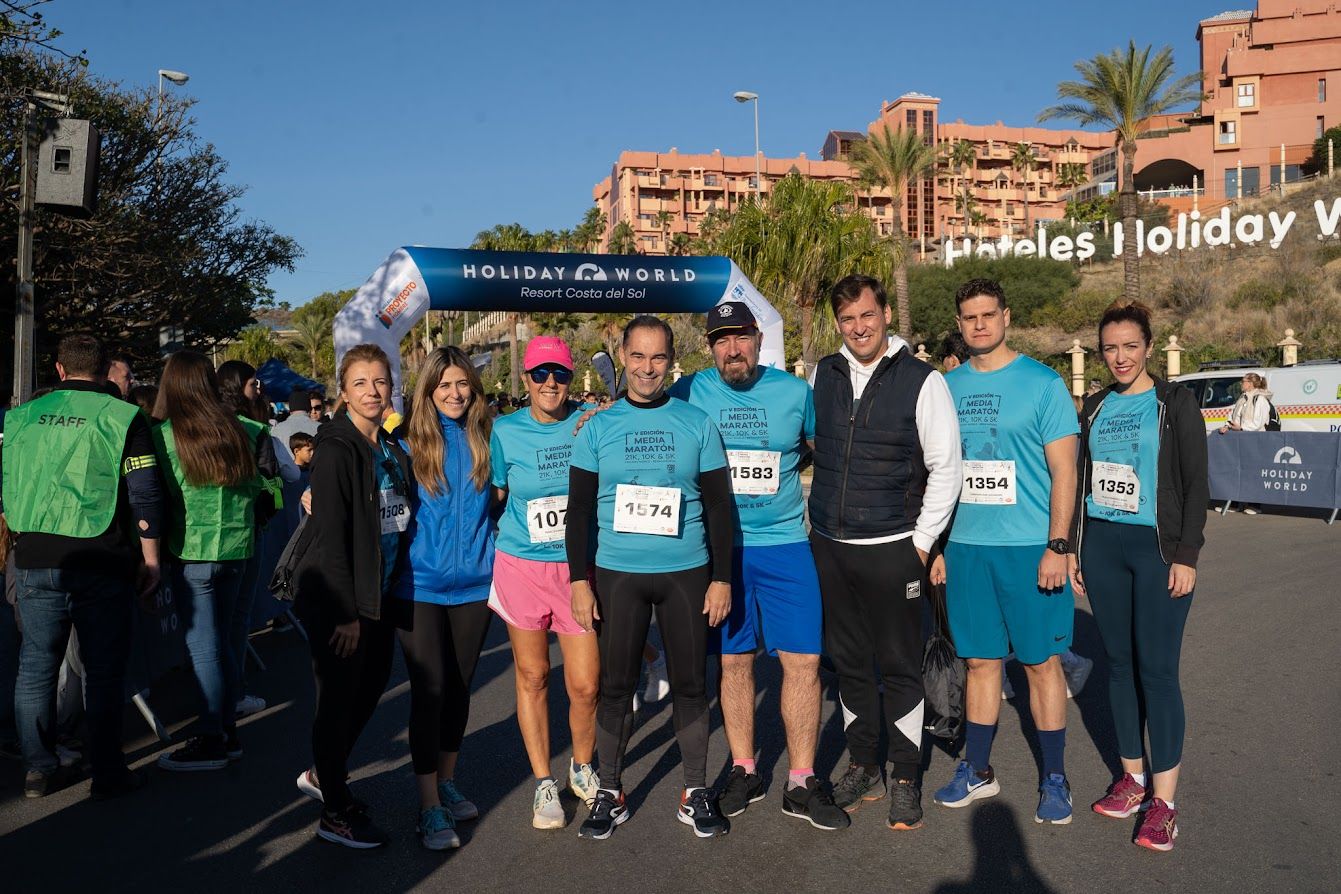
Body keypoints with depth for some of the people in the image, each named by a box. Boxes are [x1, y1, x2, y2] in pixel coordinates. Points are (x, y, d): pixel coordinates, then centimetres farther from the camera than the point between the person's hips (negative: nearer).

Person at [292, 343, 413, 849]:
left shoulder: (392, 449, 8)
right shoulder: (336, 450, -15)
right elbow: (331, 536, -19)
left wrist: (386, 596, 11)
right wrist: (346, 612, -19)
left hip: (379, 596, 8)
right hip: (338, 599, -8)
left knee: (370, 688, 18)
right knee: (340, 699, 4)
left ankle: (322, 774, 41)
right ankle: (335, 814, 20)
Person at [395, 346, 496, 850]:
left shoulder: (487, 439, 2)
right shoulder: (409, 442, -4)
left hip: (474, 582, 3)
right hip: (421, 585, -2)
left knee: (459, 687, 13)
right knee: (429, 690, -3)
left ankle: (447, 782, 31)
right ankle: (429, 806, 8)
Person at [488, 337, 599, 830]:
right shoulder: (505, 431, -1)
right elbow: (496, 495, 9)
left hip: (579, 566, 0)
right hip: (522, 566, 0)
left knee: (585, 684, 0)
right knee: (532, 677, 9)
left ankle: (583, 766, 29)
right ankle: (543, 782, 27)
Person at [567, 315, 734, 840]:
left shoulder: (697, 424, 3)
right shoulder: (597, 427, 3)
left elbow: (719, 506, 4)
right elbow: (579, 510, 4)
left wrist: (722, 577, -1)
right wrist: (579, 580, -2)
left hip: (687, 573, 0)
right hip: (617, 574, 0)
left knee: (690, 683, 7)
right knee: (615, 685, 6)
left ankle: (696, 792, 21)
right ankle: (610, 792, 21)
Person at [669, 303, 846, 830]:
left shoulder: (795, 392, 3)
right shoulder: (690, 393, 0)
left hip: (786, 543, 1)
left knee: (803, 660, -1)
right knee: (734, 661, 8)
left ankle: (801, 782, 13)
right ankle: (744, 771, 25)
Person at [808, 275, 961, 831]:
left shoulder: (922, 380, -6)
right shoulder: (823, 375, 6)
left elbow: (945, 467, -4)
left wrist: (922, 541, -6)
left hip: (892, 549, -4)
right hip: (828, 546, 4)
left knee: (899, 666, 5)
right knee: (848, 663, 13)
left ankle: (905, 780, 19)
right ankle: (863, 769, 28)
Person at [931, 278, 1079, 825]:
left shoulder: (1042, 383, -3)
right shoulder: (948, 387, 8)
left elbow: (1064, 471, -5)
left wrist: (1057, 547, -12)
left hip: (1030, 547, -3)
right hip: (965, 547, 4)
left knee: (1042, 663, 4)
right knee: (981, 661, 12)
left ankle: (1054, 780, 18)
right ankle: (977, 771, 25)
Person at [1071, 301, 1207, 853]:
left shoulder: (1175, 403, -2)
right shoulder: (1095, 407, 11)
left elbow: (1196, 484, -4)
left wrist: (1187, 556, -11)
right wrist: (1072, 548, 11)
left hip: (1158, 549, -4)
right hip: (1101, 546, 5)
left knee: (1156, 668, -5)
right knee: (1119, 662, 9)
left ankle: (1163, 799, 4)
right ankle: (1132, 776, 22)